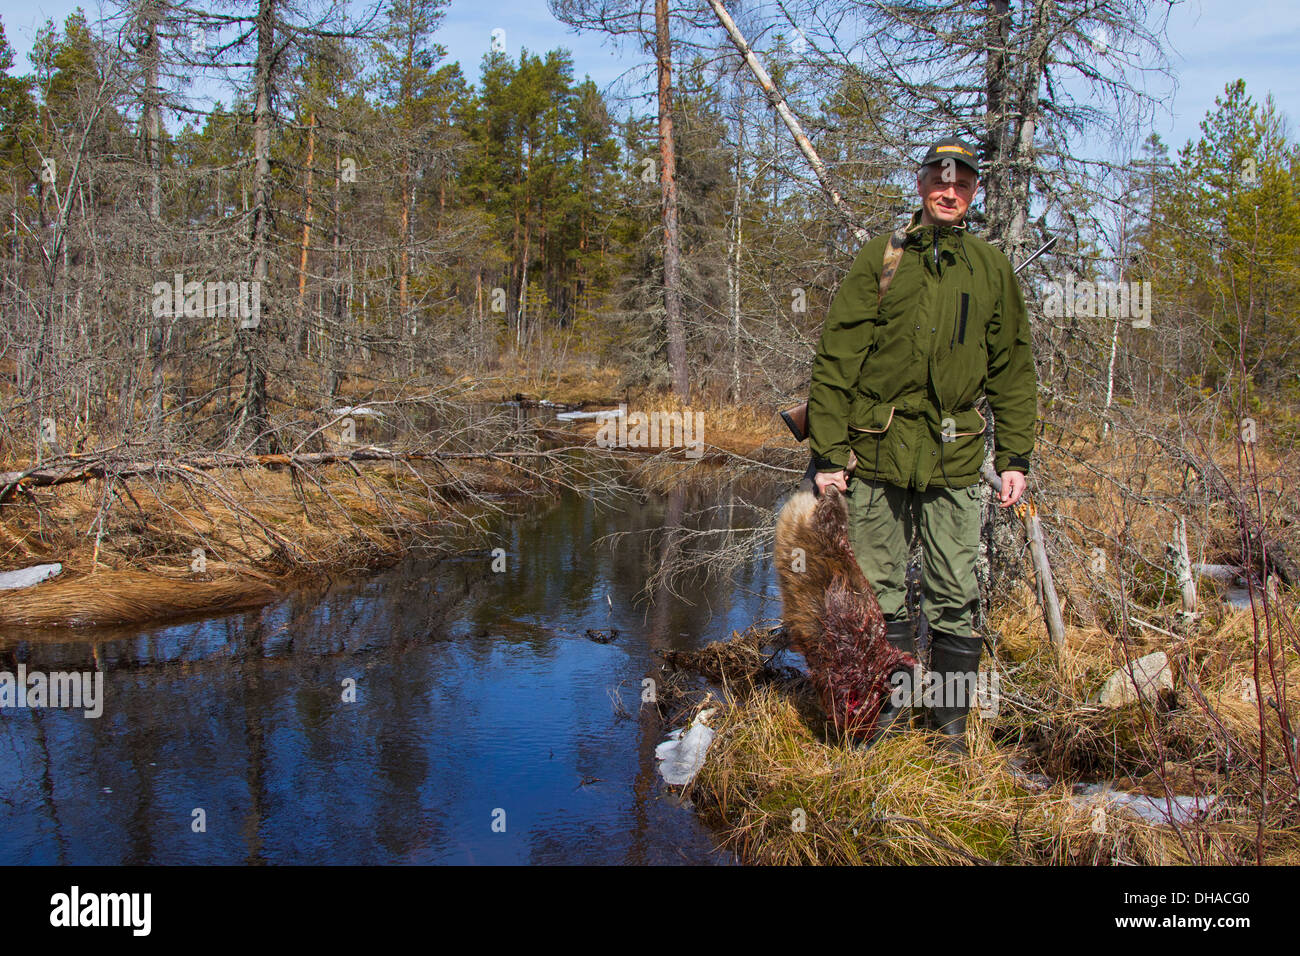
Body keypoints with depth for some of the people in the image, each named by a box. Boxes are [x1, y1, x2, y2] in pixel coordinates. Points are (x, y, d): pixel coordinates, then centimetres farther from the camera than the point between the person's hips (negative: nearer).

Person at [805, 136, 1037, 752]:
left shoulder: (992, 270, 12)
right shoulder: (881, 259, 4)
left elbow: (1013, 370, 14)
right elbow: (835, 359, 1)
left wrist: (1015, 456, 7)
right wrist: (827, 452, -5)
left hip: (955, 459, 1)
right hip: (878, 453, -1)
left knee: (955, 598, 4)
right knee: (877, 591, 7)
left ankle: (951, 724, 17)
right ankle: (885, 711, 22)